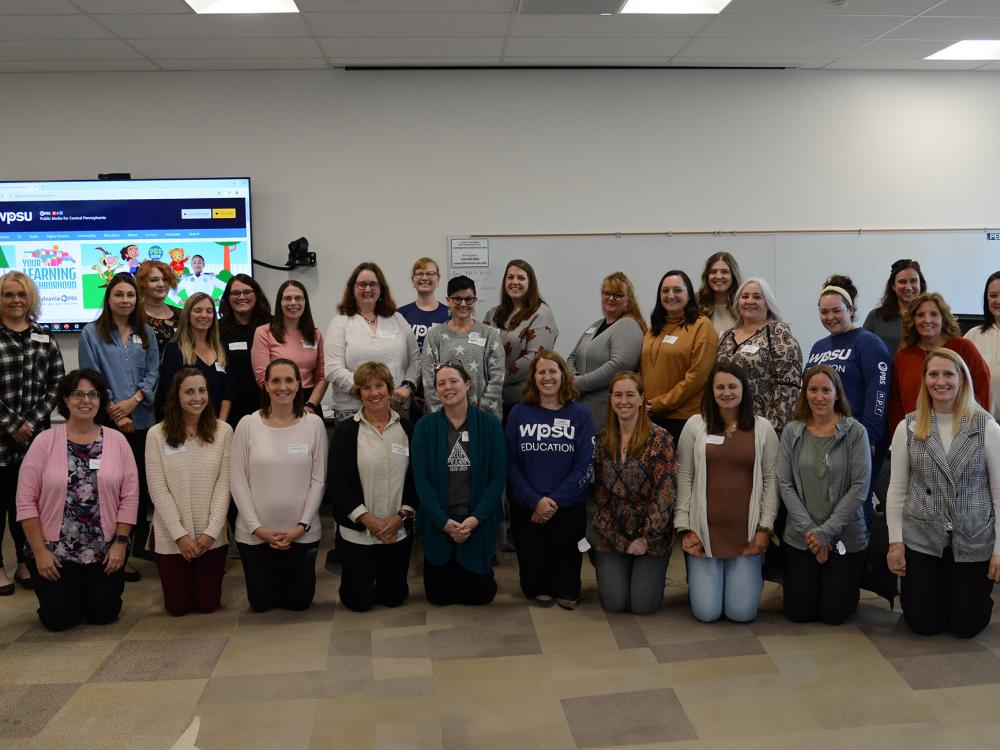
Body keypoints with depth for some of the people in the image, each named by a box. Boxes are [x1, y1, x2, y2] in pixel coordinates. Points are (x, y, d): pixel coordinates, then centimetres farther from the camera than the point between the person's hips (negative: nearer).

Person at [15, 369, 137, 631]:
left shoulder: (117, 440, -2)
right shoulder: (45, 441, -6)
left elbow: (129, 497, -1)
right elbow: (26, 500, -6)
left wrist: (120, 542, -6)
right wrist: (40, 551, -9)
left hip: (105, 551, 1)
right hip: (55, 551, -1)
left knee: (103, 615, 5)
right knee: (59, 619, 2)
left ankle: (97, 592, 38)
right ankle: (67, 595, 36)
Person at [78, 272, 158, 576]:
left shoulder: (146, 333, 11)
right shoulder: (91, 333, 1)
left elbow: (153, 372, 5)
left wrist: (133, 400, -11)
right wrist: (115, 414, -12)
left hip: (143, 420, 4)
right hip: (109, 423, -3)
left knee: (142, 482, 11)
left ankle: (140, 542, 26)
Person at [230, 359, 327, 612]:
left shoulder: (313, 424, -5)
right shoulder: (248, 424, -5)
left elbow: (318, 480, -3)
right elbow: (237, 481, -4)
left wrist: (302, 525, -10)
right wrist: (256, 527, -10)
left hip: (302, 533, 0)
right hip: (254, 533, 0)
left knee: (299, 601, 12)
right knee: (261, 603, 13)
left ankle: (288, 576, 44)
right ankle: (271, 579, 46)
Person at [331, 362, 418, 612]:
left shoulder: (407, 428, 3)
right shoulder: (346, 430, -3)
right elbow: (338, 481, -8)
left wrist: (401, 517, -9)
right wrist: (368, 519, -14)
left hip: (398, 530, 2)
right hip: (356, 530, -1)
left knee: (394, 596, 8)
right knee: (358, 601, 4)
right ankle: (364, 578, 37)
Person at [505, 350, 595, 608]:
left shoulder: (580, 414, 0)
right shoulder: (519, 413, 2)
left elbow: (583, 466, -5)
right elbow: (510, 464, -3)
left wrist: (554, 501, -15)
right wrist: (535, 501, -15)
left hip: (569, 507, 0)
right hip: (526, 508, 1)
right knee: (533, 562, 5)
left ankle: (565, 592, 34)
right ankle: (539, 590, 35)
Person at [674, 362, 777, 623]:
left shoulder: (763, 428, 4)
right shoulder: (695, 425, 2)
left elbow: (771, 479, 4)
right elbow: (683, 479, 2)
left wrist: (765, 528, -3)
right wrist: (684, 528, -2)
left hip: (747, 532, 0)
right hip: (704, 530, 0)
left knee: (742, 612, -2)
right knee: (707, 612, -3)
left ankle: (751, 575, 30)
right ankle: (698, 576, 29)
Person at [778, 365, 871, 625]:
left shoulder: (856, 432, -7)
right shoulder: (792, 432, 0)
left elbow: (859, 487, -11)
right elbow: (785, 484, -4)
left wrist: (826, 532, -14)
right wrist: (809, 530, -13)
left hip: (846, 537, -1)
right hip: (800, 537, 2)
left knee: (834, 614, 4)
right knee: (799, 613, 4)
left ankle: (844, 580, 35)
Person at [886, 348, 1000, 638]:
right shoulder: (908, 427, -1)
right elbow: (897, 489, 1)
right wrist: (895, 541, -3)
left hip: (974, 541, -1)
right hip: (920, 539, 1)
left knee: (966, 625, 5)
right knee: (922, 624, 5)